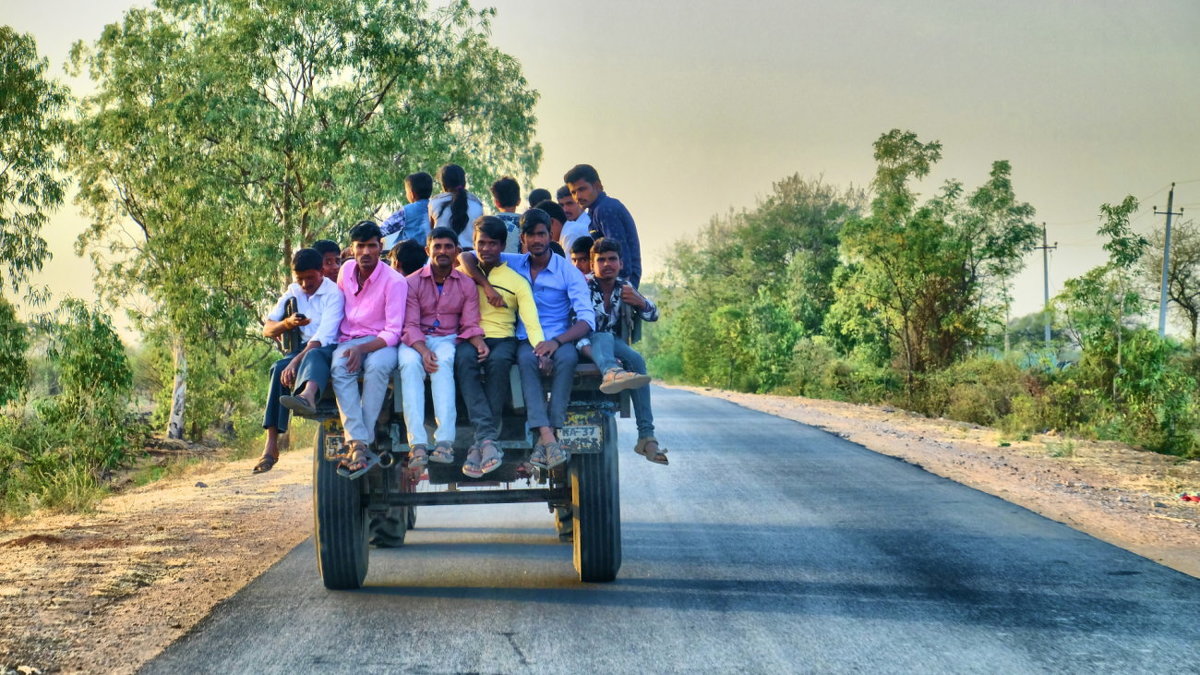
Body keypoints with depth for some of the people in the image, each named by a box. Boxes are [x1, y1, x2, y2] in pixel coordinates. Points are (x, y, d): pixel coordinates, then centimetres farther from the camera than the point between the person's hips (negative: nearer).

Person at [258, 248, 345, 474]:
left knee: (314, 355, -40)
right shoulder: (292, 292, 13)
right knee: (279, 369, -27)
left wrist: (296, 361, -32)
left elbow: (324, 335, -20)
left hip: (330, 350, -5)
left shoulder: (334, 292, -8)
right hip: (304, 349, 5)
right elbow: (267, 328, 8)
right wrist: (287, 324, -15)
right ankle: (272, 444, -33)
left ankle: (308, 397, -77)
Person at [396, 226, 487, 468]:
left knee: (443, 362, -36)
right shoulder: (412, 282, 4)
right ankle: (417, 443, -45)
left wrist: (479, 343, -21)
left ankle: (445, 440, -48)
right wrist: (423, 350, -24)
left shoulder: (466, 285, 9)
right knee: (409, 364, -36)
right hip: (416, 341, 0)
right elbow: (410, 325, -4)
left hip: (448, 339, 0)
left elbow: (470, 324, 3)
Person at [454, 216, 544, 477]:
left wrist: (540, 347, -21)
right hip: (469, 338, 1)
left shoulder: (517, 281, 10)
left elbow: (531, 320, -2)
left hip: (503, 339, -1)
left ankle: (480, 445, -35)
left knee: (499, 361, -37)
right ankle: (487, 438, -45)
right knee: (464, 359, -36)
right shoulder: (462, 274, 18)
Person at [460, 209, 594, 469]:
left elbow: (586, 319, -9)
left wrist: (557, 341, -26)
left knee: (567, 357, -37)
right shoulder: (512, 263, 12)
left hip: (559, 339, -1)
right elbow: (466, 258, 10)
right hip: (526, 340, 1)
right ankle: (547, 436, -49)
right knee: (527, 358, -35)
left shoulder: (569, 272, 2)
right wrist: (487, 286, -9)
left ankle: (549, 434, -40)